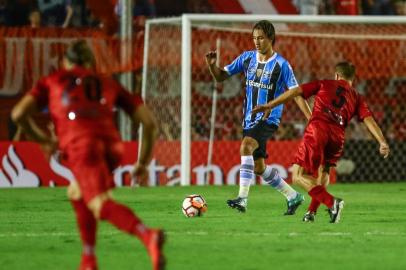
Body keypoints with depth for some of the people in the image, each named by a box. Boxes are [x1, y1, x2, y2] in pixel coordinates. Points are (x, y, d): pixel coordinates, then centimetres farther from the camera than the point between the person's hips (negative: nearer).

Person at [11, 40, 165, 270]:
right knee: (76, 193, 30)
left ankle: (149, 237, -50)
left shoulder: (51, 81, 29)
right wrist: (143, 163, 29)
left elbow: (19, 114, 16)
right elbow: (149, 121, 22)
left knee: (103, 206, -22)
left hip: (82, 145, -4)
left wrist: (42, 139, 33)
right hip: (112, 144, 4)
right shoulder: (109, 84, 32)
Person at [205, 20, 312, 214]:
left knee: (246, 146, -31)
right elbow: (221, 76, 10)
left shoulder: (281, 64, -8)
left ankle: (243, 198, -35)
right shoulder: (247, 58, 6)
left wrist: (311, 120, -11)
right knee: (259, 167, 10)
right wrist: (212, 65, -12)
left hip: (268, 119, -6)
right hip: (249, 119, 6)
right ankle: (293, 196, 28)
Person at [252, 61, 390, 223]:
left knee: (298, 176, -3)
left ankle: (331, 202, -20)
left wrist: (269, 106, 12)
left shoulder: (324, 85, 22)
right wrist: (382, 142, 4)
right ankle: (311, 212, 16)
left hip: (317, 129, -3)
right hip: (337, 137, 3)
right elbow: (369, 120, 11)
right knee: (323, 172, 28)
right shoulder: (356, 98, 25)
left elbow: (295, 92, 13)